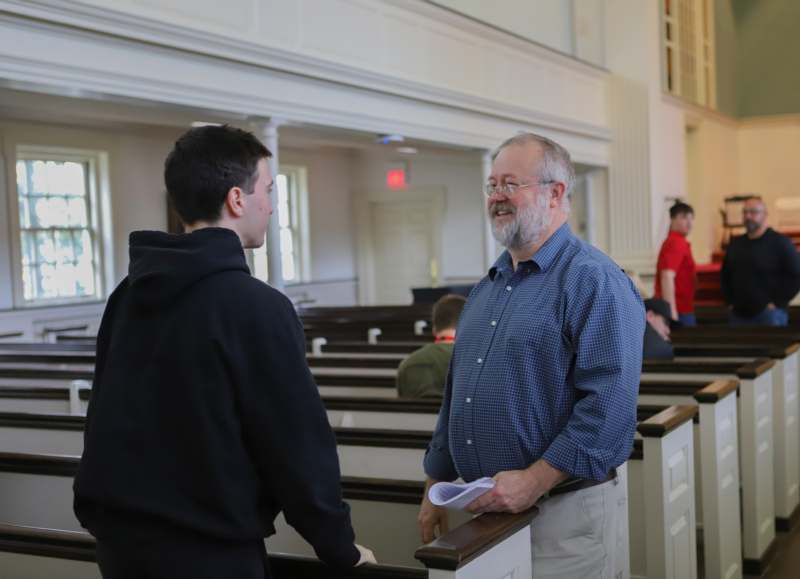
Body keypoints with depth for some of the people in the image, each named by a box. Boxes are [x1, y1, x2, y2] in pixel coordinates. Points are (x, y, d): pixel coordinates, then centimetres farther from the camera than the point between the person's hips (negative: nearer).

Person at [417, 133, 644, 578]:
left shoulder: (593, 281, -13)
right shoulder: (488, 286, 13)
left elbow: (611, 403, -23)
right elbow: (457, 393, 17)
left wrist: (534, 480, -24)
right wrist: (436, 484, 15)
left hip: (564, 510, -8)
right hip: (487, 509, 8)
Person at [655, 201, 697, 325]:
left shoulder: (678, 242, 16)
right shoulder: (675, 243, -14)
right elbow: (667, 277, -24)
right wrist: (672, 313, -27)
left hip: (683, 310, 10)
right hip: (680, 312, -10)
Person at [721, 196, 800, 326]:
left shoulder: (780, 242, -4)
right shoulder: (735, 244, 14)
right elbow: (726, 275, 23)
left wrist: (777, 303, -12)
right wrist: (730, 301, 11)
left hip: (769, 315, -6)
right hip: (739, 314, 6)